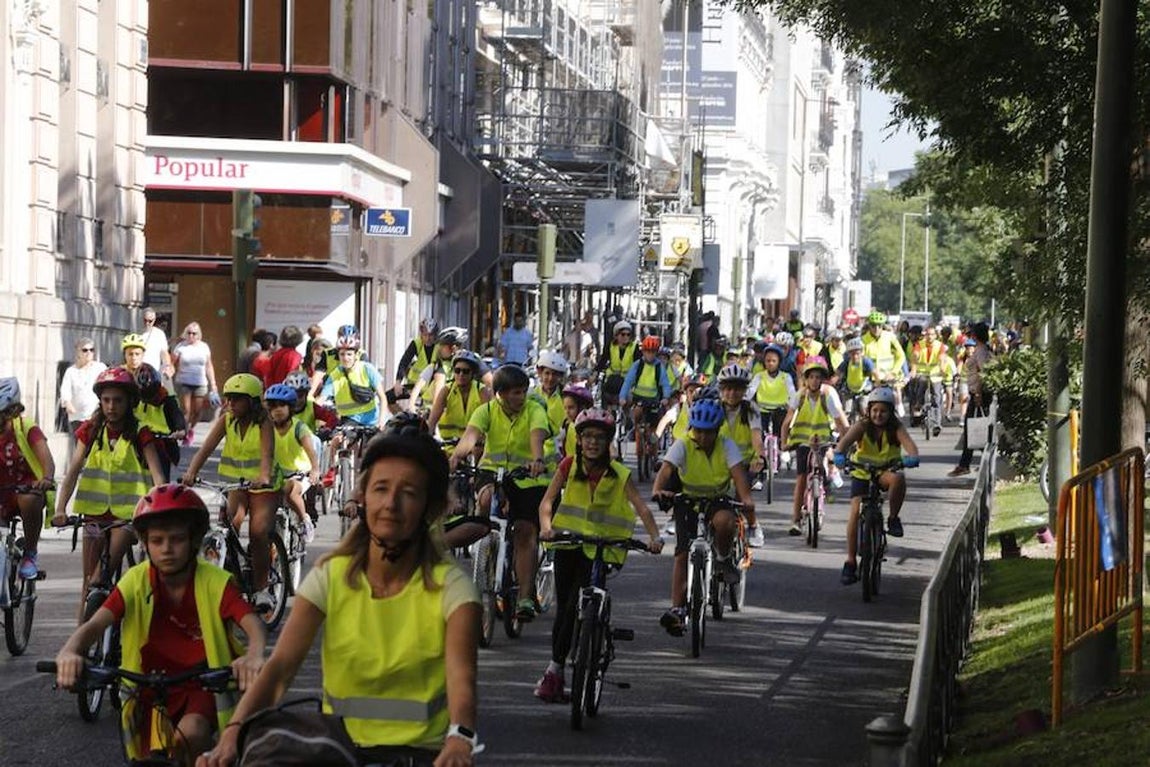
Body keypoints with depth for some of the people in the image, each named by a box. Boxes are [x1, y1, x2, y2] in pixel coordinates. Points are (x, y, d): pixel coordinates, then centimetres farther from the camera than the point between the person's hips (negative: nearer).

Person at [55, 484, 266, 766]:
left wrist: (254, 657, -54)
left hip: (202, 686, -3)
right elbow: (94, 625, -22)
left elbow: (252, 624, -29)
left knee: (190, 735, -31)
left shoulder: (215, 582, -15)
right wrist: (69, 652, -46)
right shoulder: (136, 582, -10)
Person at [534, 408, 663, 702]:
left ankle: (554, 670, -5)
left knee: (575, 606, -12)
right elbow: (548, 499, -8)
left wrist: (654, 537, -28)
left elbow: (641, 507, -13)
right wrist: (546, 526, -27)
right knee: (563, 607, 7)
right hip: (568, 541, 2)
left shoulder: (619, 475, -6)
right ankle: (556, 677, 15)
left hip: (599, 548, -2)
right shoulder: (569, 466, -3)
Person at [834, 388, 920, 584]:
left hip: (885, 472, 0)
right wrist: (839, 454, -53)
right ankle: (850, 561, -10)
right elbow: (846, 439, -31)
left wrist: (912, 457, -53)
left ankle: (893, 518, -13)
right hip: (862, 473, 0)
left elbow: (908, 443, -30)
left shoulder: (896, 428, -12)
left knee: (898, 479, -35)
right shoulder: (862, 426, -14)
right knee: (855, 511, -16)